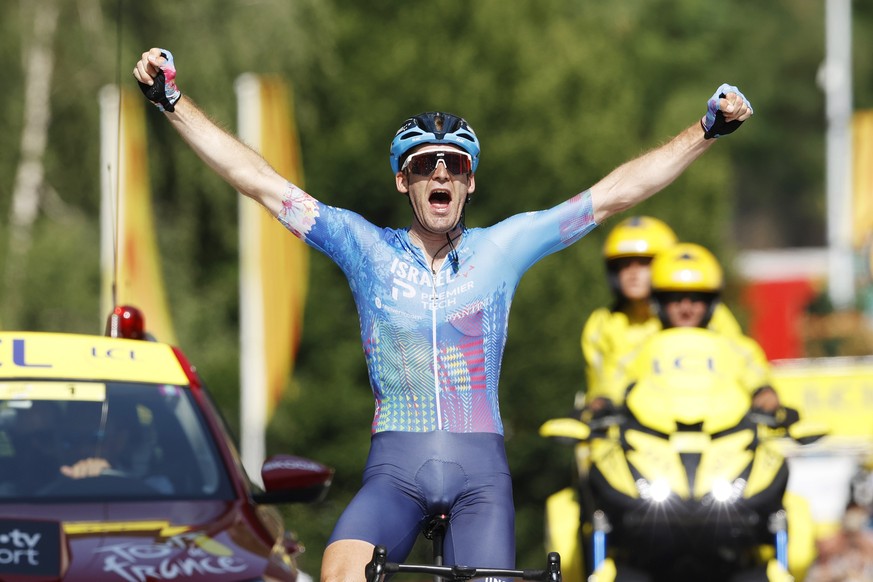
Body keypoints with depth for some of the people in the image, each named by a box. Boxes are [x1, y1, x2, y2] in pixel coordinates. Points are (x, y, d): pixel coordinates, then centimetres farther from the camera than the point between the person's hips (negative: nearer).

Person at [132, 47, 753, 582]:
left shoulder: (503, 247, 5)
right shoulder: (367, 248, 5)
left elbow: (613, 194, 4)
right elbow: (261, 181, 3)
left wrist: (708, 130, 0)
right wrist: (173, 101, -2)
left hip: (479, 463, 1)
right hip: (396, 463, -1)